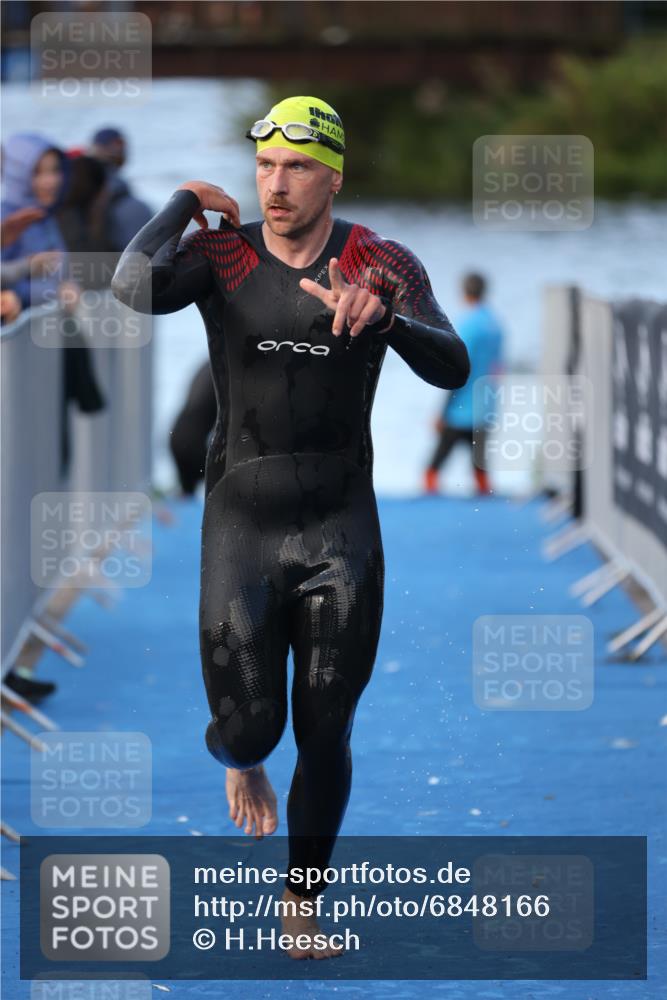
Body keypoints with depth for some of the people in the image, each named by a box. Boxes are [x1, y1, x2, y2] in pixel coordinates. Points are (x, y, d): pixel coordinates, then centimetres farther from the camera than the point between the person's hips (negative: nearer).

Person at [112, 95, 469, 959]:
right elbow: (135, 287, -28)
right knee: (248, 727, -3)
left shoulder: (383, 265, -6)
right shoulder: (220, 255, -7)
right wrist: (187, 200, -12)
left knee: (325, 736, 5)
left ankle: (301, 905, 24)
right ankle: (241, 760, 37)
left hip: (342, 531, 1)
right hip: (241, 526, 0)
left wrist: (382, 316, -38)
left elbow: (452, 369, -19)